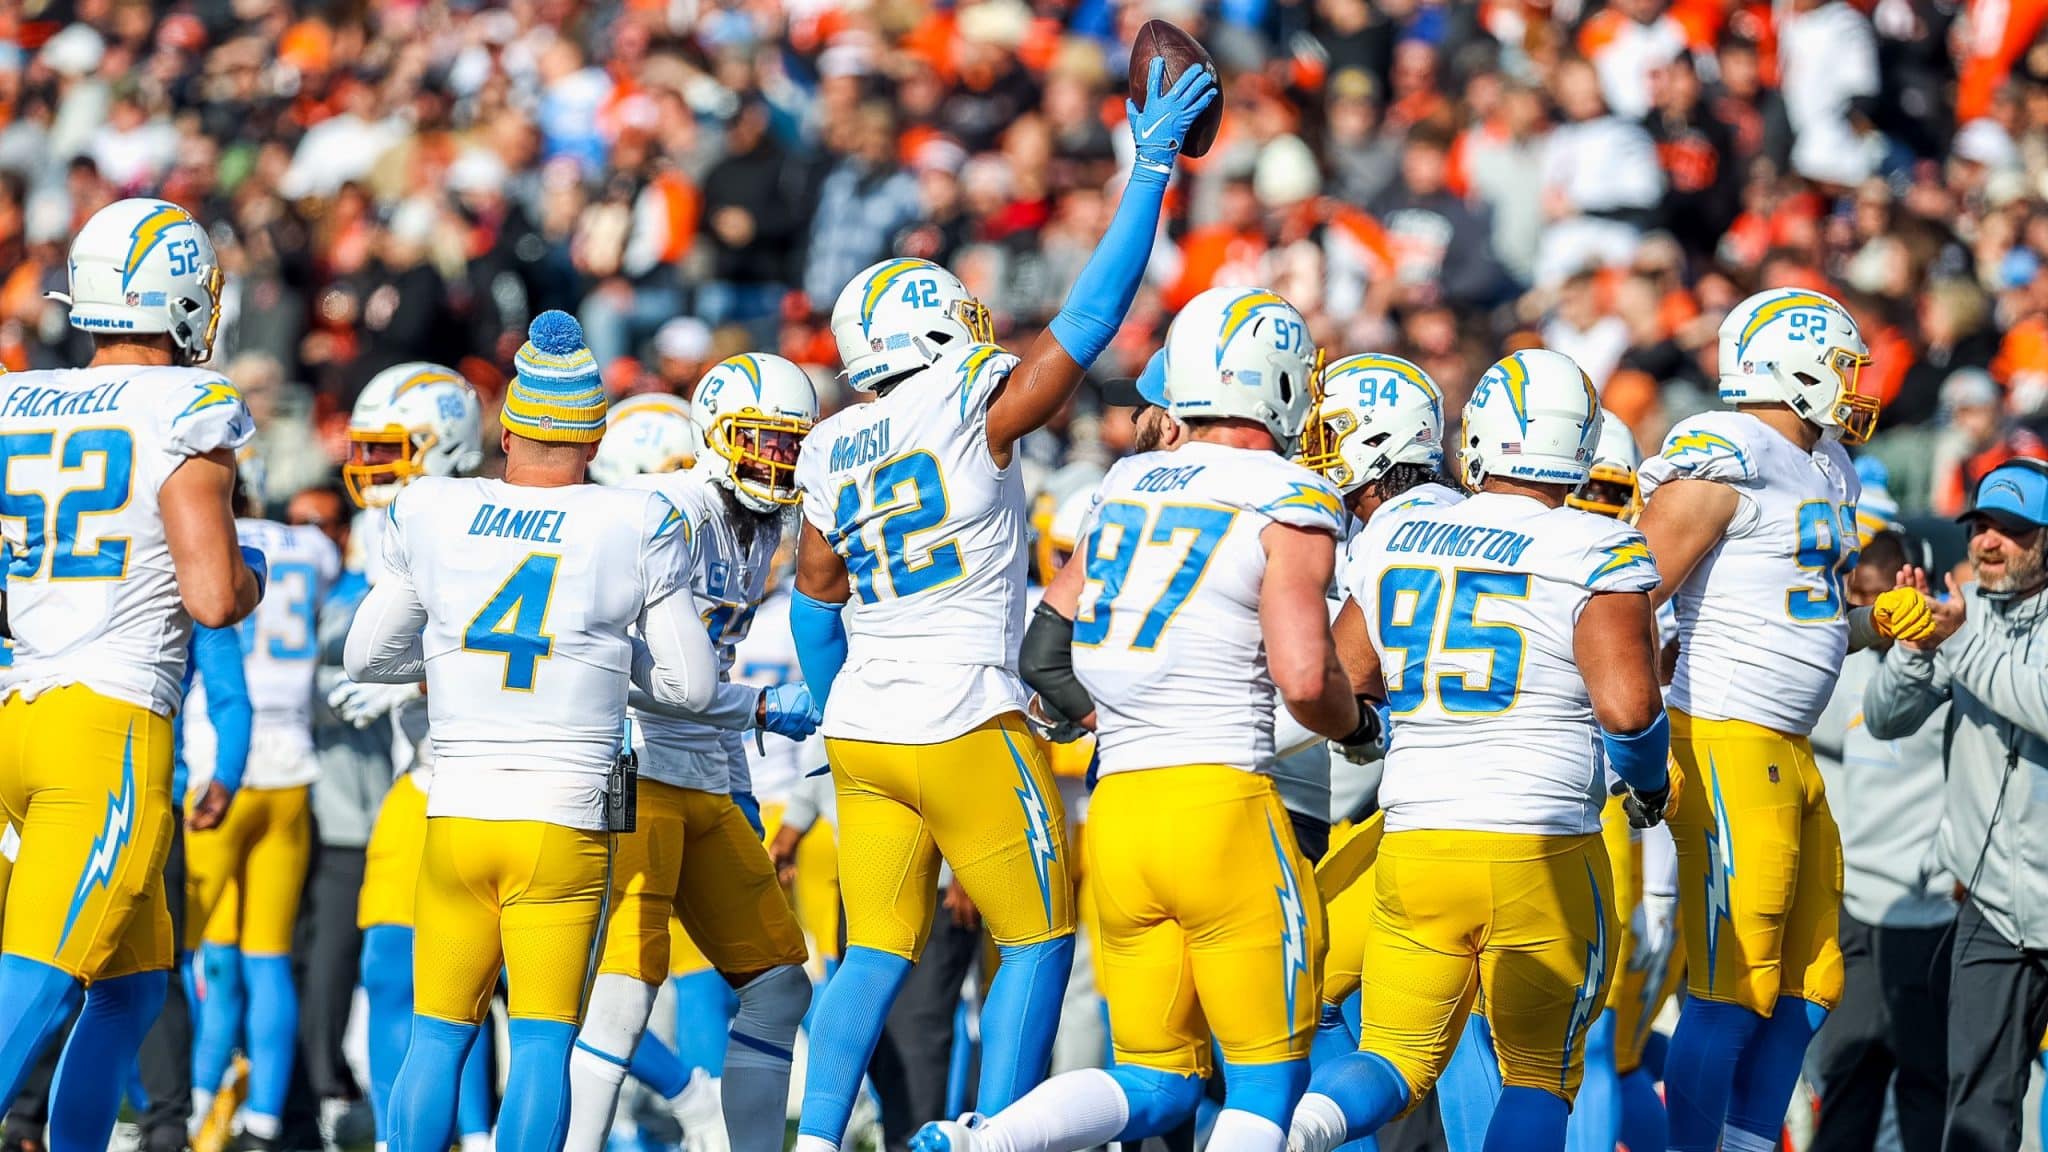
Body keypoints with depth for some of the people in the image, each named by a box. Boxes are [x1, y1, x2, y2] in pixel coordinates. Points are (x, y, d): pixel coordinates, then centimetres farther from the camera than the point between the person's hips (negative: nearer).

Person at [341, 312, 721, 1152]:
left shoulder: (432, 516, 2)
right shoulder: (636, 530, -4)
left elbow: (367, 658, 13)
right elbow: (691, 685, 3)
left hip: (456, 815, 2)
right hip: (565, 821, -2)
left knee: (438, 1035, 11)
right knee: (542, 1041, 1)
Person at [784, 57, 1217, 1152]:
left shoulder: (832, 453, 7)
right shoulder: (974, 412, -11)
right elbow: (1091, 316, -11)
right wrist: (1150, 167, -7)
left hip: (863, 733, 6)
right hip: (965, 728, -6)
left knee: (874, 955, 13)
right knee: (1037, 943, 5)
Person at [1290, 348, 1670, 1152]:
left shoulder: (1395, 541, 6)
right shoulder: (1596, 554, -8)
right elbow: (1626, 705, -16)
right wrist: (1649, 786, 4)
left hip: (1414, 846, 3)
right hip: (1542, 858, -3)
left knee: (1397, 1061, 11)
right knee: (1539, 1074, 13)